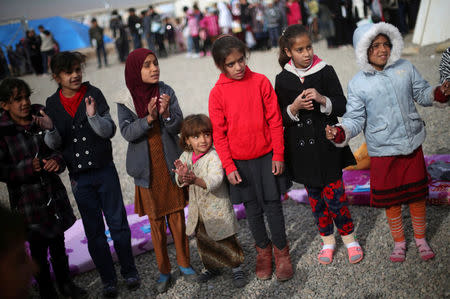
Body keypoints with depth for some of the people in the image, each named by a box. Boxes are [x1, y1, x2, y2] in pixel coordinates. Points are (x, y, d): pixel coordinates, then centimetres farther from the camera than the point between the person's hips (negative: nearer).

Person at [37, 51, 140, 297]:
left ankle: (129, 271, 22)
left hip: (104, 170, -2)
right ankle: (108, 279, 22)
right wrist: (50, 130, -19)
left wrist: (93, 116, -29)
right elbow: (55, 145, 1)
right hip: (78, 177, 2)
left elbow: (109, 131, -10)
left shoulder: (93, 94, -5)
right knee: (94, 231, 9)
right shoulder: (52, 104, 2)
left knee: (118, 223, 5)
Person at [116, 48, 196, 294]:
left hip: (171, 165, 1)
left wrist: (166, 114, -28)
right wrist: (149, 118, -29)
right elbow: (127, 132, -14)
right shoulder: (125, 101, -5)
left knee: (177, 216, 9)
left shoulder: (166, 92, -4)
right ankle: (164, 271, 22)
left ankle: (184, 263, 27)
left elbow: (177, 127, -8)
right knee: (156, 222, 8)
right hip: (147, 169, -1)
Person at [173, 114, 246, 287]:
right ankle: (212, 267, 37)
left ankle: (236, 268, 21)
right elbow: (180, 181, -5)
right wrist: (182, 176, -29)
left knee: (226, 240, 3)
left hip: (217, 207, -6)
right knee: (203, 240, 17)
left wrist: (196, 180, -51)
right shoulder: (186, 156, 0)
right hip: (198, 208, 6)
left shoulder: (214, 156, -20)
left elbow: (215, 180, -33)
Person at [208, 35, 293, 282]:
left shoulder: (261, 82, -6)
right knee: (252, 210, 12)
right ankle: (263, 250, 33)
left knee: (273, 206, 7)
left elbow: (275, 120, -2)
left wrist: (278, 155, -4)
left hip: (266, 157, 0)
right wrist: (229, 166, -6)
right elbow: (219, 133, -2)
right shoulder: (217, 93, -6)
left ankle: (281, 251, 27)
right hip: (239, 162, 1)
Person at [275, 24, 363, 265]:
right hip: (301, 148, 2)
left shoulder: (325, 71, -3)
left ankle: (349, 238, 19)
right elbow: (279, 117, -1)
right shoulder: (282, 80, 0)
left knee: (334, 195, -3)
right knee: (315, 197, 12)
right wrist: (295, 107, -20)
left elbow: (342, 107, -3)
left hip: (327, 145, -2)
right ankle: (327, 240, 28)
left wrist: (322, 99, -21)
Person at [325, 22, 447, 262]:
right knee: (391, 199, 9)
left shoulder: (405, 67, 1)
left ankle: (420, 238, 36)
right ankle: (399, 242, 33)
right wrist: (341, 132, -26)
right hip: (383, 151, -2)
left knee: (417, 194, 13)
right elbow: (355, 118, -8)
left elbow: (422, 94, 10)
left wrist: (437, 93, -11)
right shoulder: (358, 83, -6)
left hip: (412, 144, 2)